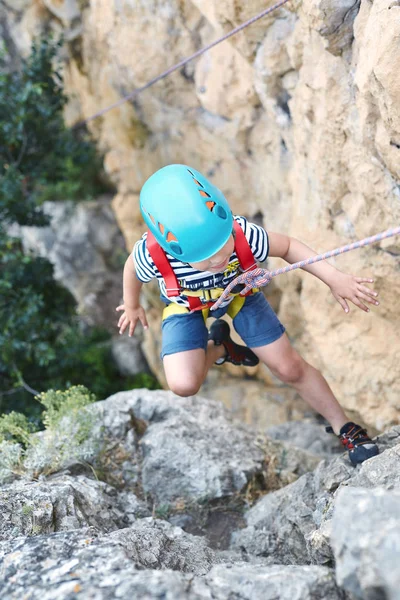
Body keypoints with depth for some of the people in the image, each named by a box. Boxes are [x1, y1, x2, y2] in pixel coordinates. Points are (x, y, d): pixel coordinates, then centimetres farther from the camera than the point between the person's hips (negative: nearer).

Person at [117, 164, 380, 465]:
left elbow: (288, 246, -18)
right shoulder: (153, 255, -41)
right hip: (187, 307, 0)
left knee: (291, 368, 2)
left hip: (239, 295, 1)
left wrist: (336, 278, -31)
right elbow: (131, 270, -14)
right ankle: (218, 348, 15)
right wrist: (132, 307, 6)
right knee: (184, 384, -21)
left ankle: (344, 428, 25)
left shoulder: (244, 235, -40)